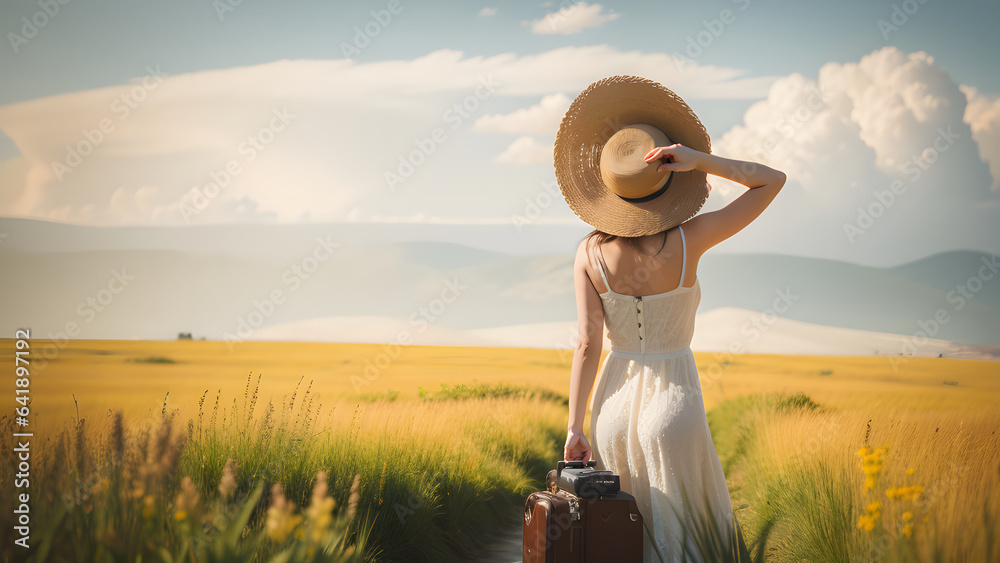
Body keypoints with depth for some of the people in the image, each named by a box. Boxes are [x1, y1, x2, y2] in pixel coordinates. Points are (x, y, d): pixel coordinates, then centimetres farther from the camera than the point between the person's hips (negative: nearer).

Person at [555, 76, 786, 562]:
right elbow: (773, 180, -6)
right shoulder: (689, 240, -13)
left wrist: (575, 427, -3)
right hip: (673, 408, -2)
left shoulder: (590, 252, -8)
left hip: (614, 405, 3)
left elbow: (587, 344, -9)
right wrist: (700, 160, -18)